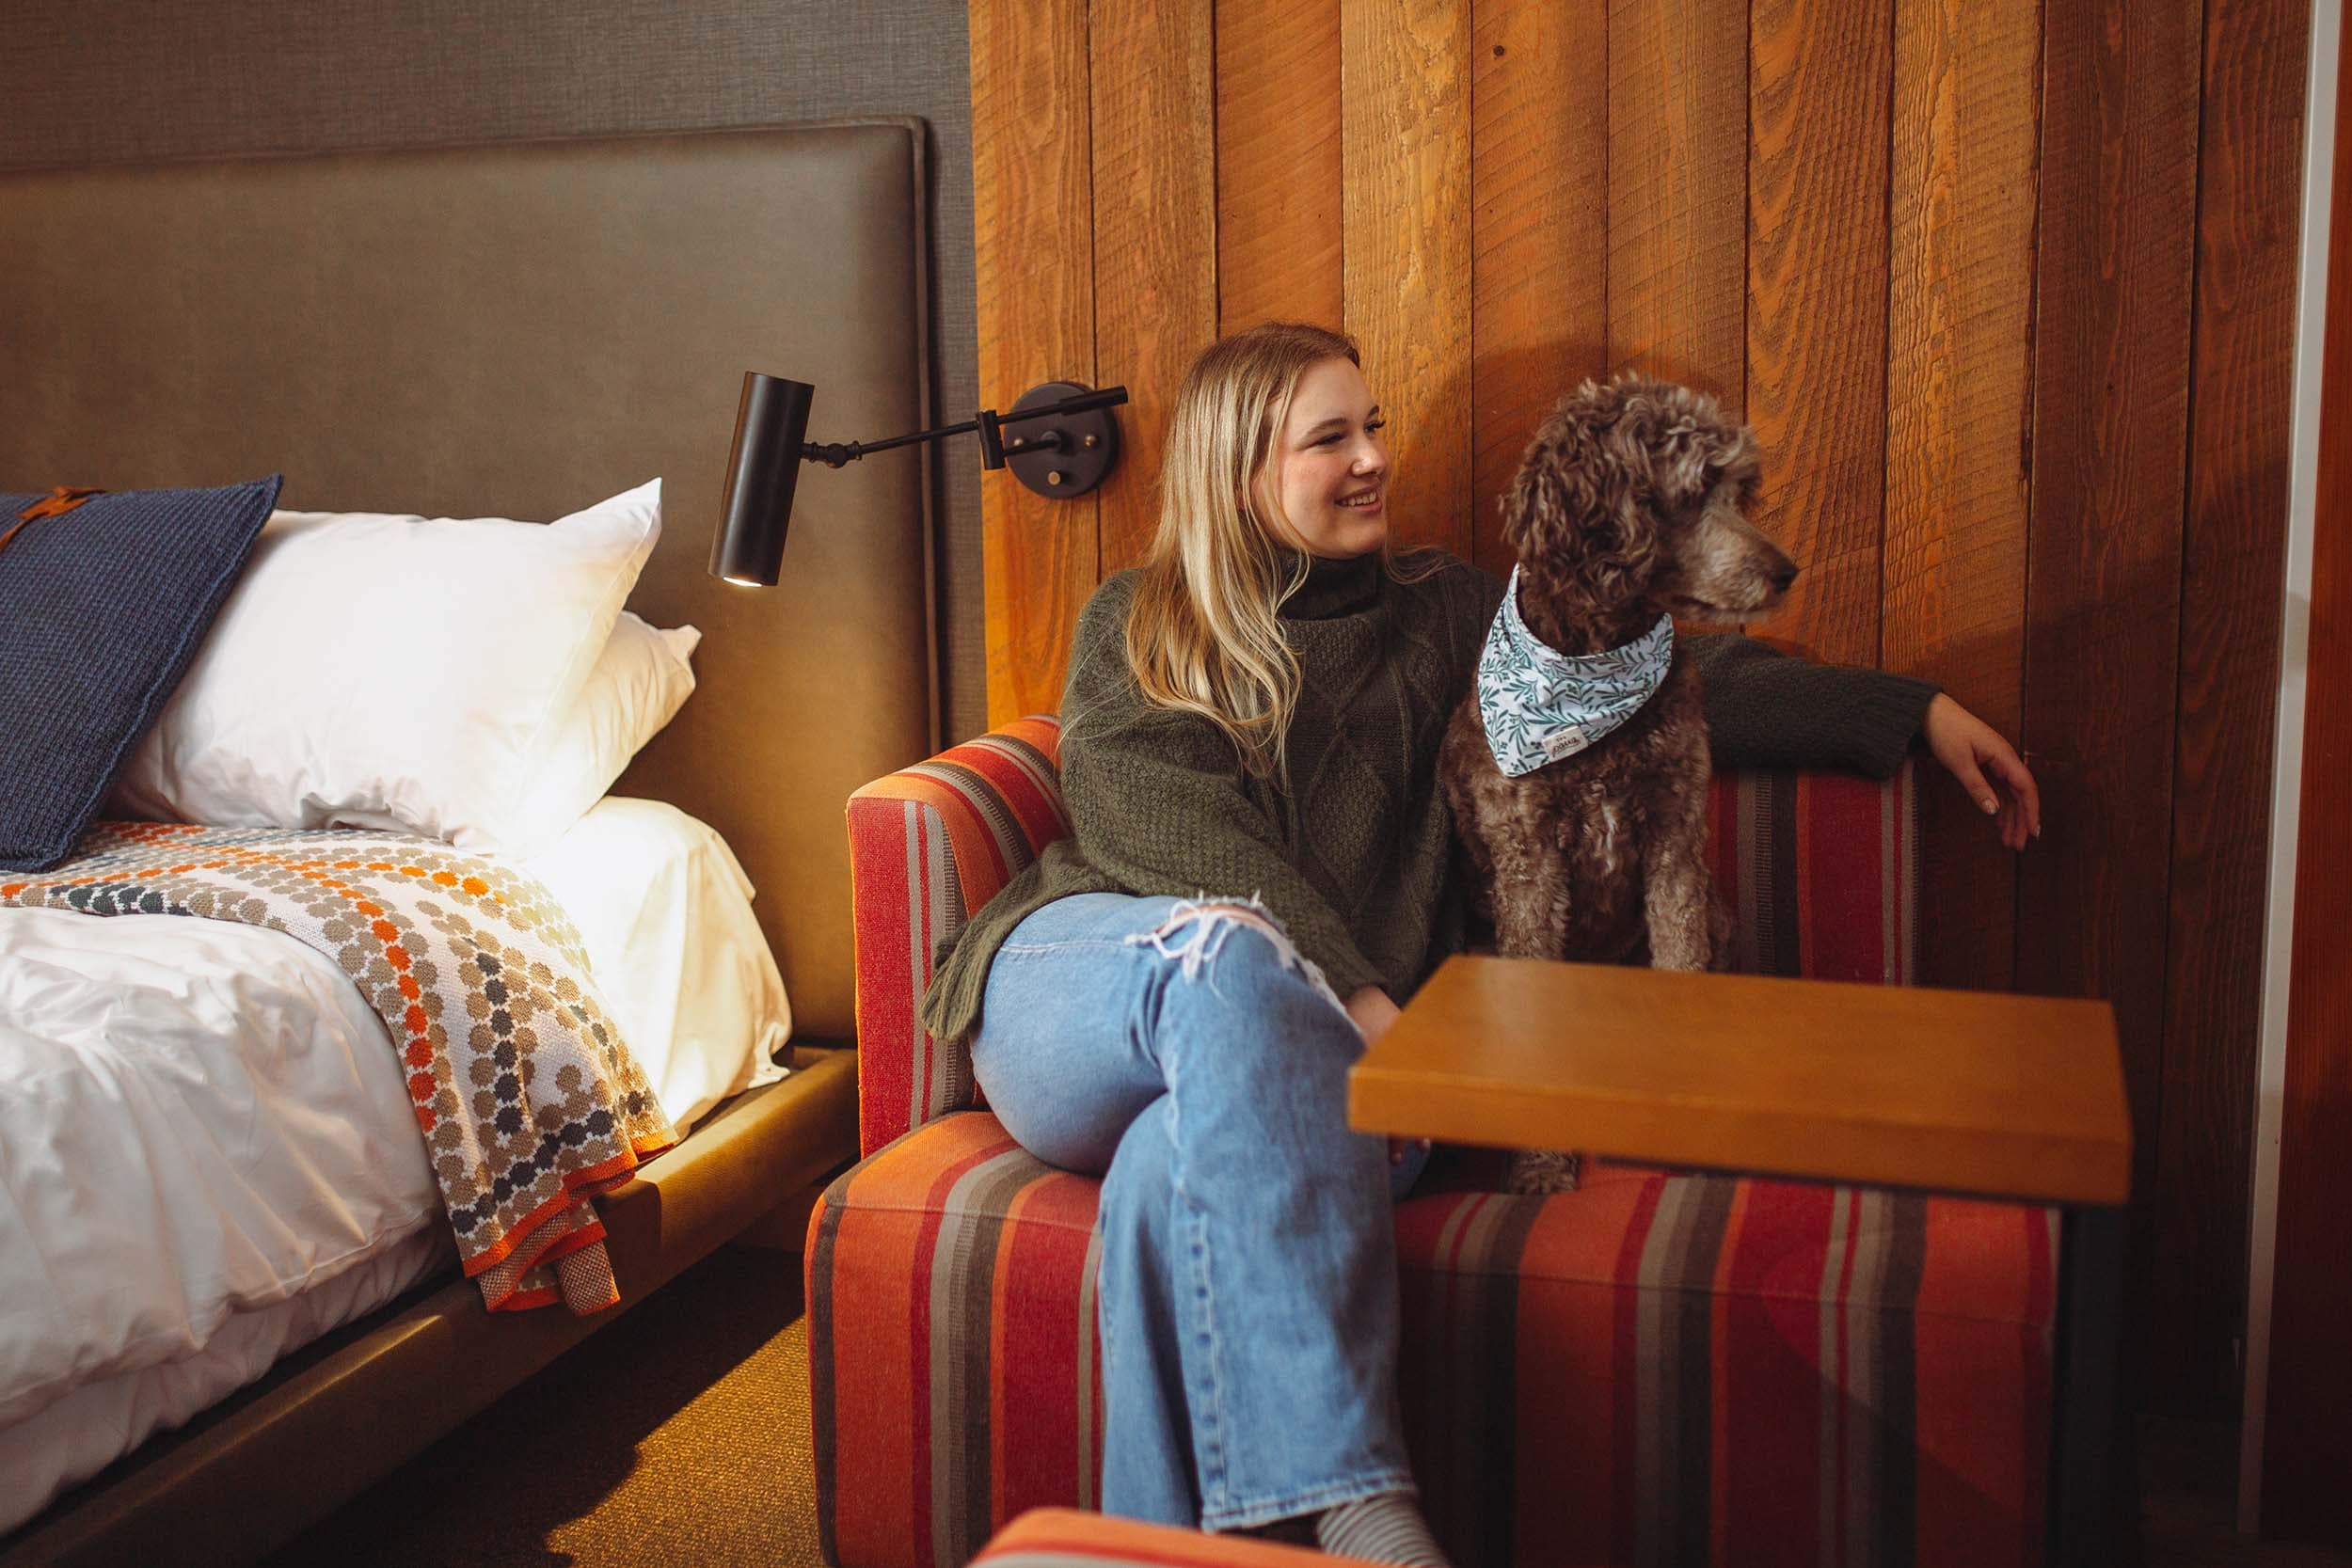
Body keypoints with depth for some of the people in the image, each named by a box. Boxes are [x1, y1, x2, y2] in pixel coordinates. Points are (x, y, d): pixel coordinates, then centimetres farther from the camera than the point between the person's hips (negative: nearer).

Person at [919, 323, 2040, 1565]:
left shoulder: (1437, 613, 23)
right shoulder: (1131, 626, 14)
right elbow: (1172, 834, -3)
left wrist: (1916, 710, 19)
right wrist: (1351, 998, -18)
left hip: (1270, 1038, 2)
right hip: (1079, 980, -1)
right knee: (1224, 946, -39)